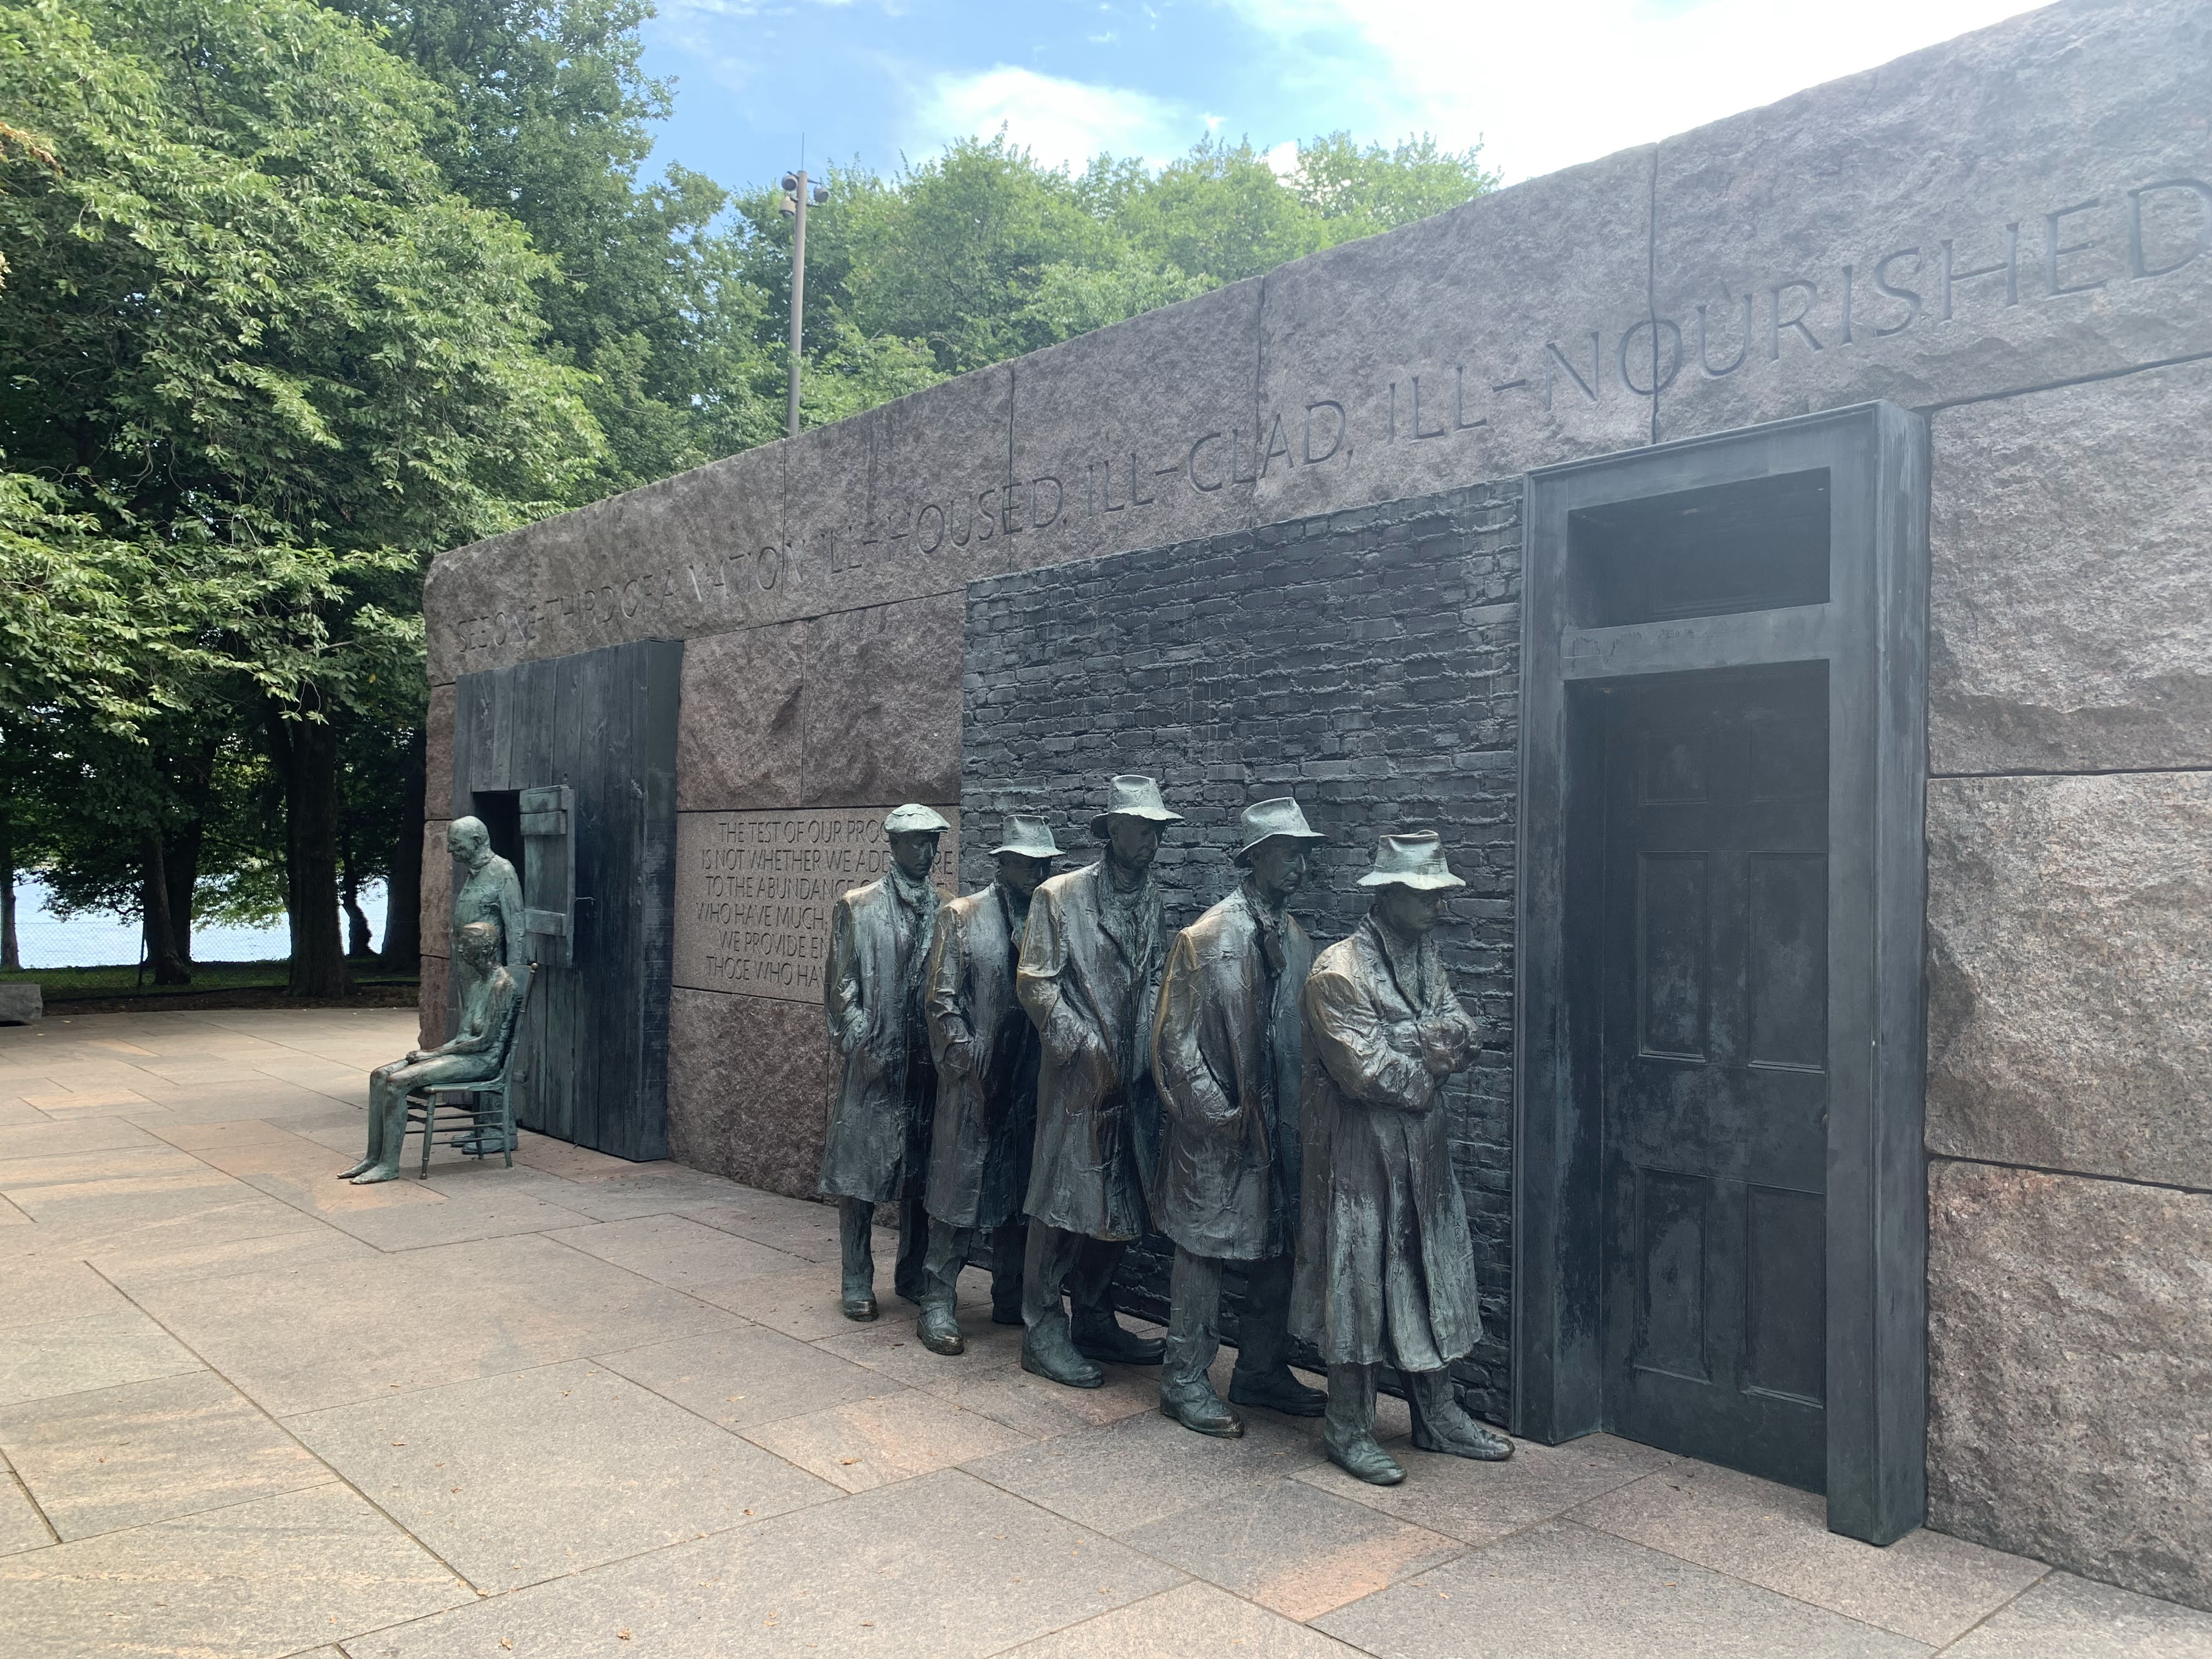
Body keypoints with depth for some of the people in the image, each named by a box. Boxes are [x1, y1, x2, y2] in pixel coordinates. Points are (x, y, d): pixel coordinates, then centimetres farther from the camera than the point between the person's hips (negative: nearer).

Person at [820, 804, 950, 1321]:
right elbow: (840, 988, -2)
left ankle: (913, 1275, 23)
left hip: (928, 1065, 3)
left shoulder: (946, 910, 9)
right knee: (859, 1173, 1)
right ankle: (857, 1283, 11)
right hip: (873, 1064, -3)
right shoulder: (858, 908, 0)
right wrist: (863, 1046, -10)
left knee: (921, 1175, 11)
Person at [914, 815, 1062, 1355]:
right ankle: (938, 1305, 9)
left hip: (1032, 1087, 4)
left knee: (1021, 1195, 12)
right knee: (959, 1190, 0)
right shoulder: (961, 918, -1)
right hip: (975, 1084, -4)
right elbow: (940, 1001, -5)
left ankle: (1011, 1300, 25)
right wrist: (972, 1065, -11)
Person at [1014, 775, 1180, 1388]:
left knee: (1122, 1205, 13)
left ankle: (1094, 1320, 28)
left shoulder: (1156, 902, 11)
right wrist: (1081, 1044, -15)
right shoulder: (1060, 896, -5)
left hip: (1133, 1079, 6)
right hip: (1077, 1077, -6)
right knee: (1064, 1200, -1)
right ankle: (1043, 1332, 11)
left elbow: (1158, 984, 14)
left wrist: (1153, 1050, 0)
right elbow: (1035, 981, -9)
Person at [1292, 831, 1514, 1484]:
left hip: (1423, 1148, 8)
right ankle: (1348, 1431, 15)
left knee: (1431, 1276, 15)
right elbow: (1366, 1071, -22)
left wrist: (1400, 1039, -18)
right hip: (1359, 1153, -8)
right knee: (1357, 1280, 1)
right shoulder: (1338, 972, -17)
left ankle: (1437, 1416, 30)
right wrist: (1430, 1060, -8)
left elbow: (1462, 1037, 0)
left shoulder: (1427, 959, 9)